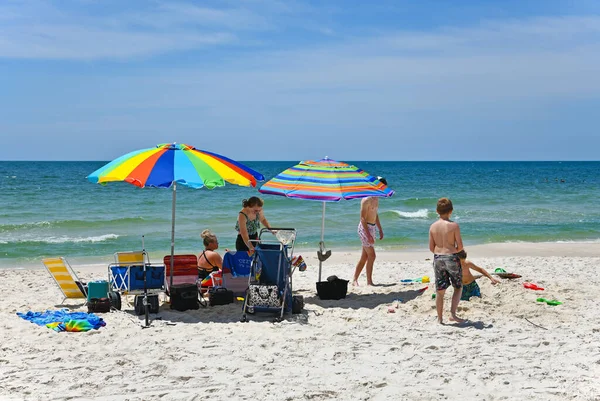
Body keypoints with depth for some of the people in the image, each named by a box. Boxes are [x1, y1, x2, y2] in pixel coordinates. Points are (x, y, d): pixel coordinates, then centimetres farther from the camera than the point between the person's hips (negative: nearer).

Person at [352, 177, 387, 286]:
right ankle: (369, 281, -4)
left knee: (364, 257, 10)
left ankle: (355, 280, 16)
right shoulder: (366, 199, -17)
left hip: (372, 227, 9)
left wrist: (380, 230, 21)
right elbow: (363, 218, -19)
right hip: (365, 228, -9)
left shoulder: (376, 198, 11)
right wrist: (368, 235, -23)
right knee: (372, 256, -10)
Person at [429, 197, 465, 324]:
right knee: (458, 287, 13)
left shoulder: (433, 226, 1)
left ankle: (440, 318, 14)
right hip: (452, 258, -3)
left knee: (440, 290, 11)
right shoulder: (454, 225, -10)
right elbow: (460, 246, -9)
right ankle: (453, 313, 0)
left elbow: (431, 248, 3)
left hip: (437, 258, 3)